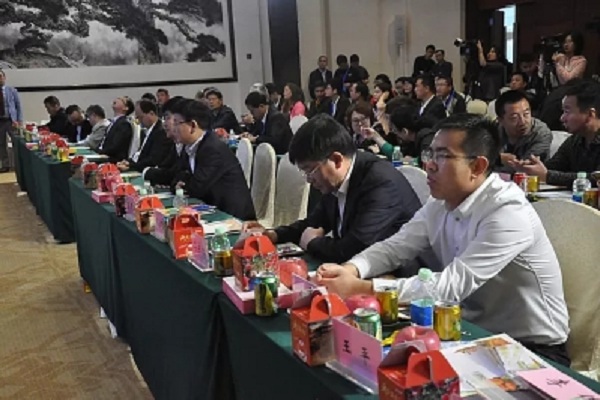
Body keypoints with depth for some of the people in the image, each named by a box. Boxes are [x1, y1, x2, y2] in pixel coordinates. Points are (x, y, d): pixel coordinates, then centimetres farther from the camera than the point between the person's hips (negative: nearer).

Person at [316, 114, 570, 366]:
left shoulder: (509, 213, -25)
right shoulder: (440, 203, 0)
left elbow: (452, 285, -30)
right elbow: (395, 247, 2)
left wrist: (362, 288, -32)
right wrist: (351, 269, -20)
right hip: (475, 330, 7)